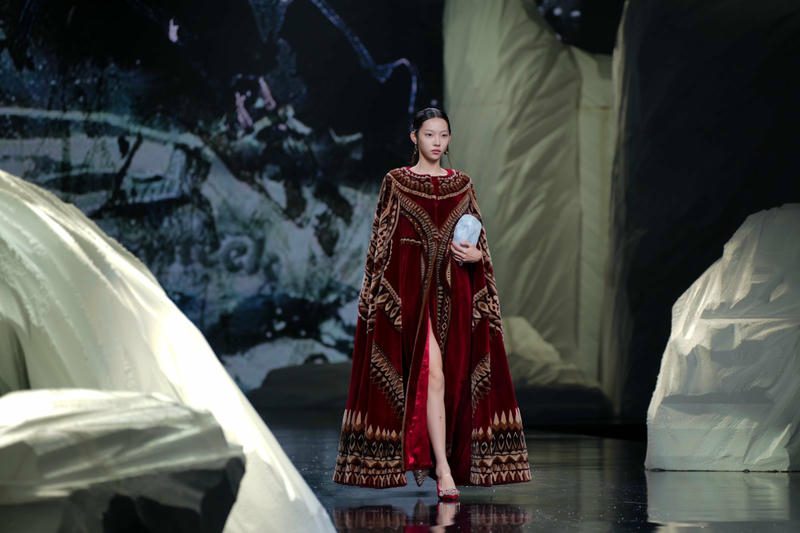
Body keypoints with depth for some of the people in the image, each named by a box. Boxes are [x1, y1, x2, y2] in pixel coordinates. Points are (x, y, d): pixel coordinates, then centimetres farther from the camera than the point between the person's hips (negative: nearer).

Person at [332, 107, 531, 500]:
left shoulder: (462, 184, 12)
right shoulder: (396, 182, 2)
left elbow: (478, 240, 16)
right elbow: (381, 245, 1)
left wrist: (476, 254, -7)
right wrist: (380, 299, -5)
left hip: (455, 291, 4)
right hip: (412, 290, -4)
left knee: (456, 377, 3)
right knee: (432, 374, -12)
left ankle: (423, 455, 15)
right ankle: (442, 469, -14)